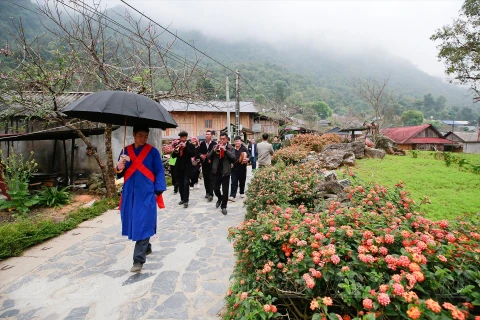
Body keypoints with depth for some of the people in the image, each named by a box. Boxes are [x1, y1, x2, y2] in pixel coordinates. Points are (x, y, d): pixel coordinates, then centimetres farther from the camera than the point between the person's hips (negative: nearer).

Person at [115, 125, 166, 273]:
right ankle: (147, 248, 35)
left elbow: (159, 172, -3)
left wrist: (158, 190, -11)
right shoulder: (126, 151, 8)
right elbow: (121, 173, 9)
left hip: (146, 193, -4)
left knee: (143, 225, -6)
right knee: (134, 222, 13)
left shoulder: (153, 151, -2)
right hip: (130, 193, 5)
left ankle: (138, 260, -1)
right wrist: (119, 169, -14)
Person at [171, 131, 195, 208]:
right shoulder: (177, 145, 8)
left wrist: (185, 147, -20)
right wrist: (175, 151, -17)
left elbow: (193, 154, -15)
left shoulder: (190, 145, -2)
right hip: (179, 167, 4)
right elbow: (173, 156, 4)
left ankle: (186, 201, -7)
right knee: (180, 184, 9)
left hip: (187, 167, -4)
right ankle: (182, 199, 22)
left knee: (186, 183, -10)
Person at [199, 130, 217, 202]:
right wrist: (201, 155, -12)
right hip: (204, 164, 5)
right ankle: (207, 192, 25)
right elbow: (199, 152, 8)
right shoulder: (202, 143, 8)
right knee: (205, 178, 12)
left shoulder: (214, 144, -5)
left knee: (211, 179, -5)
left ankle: (211, 194, -4)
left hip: (211, 164, -4)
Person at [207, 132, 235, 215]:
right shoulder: (215, 146, 5)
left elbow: (233, 158, -16)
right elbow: (208, 157, -1)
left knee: (225, 190, 2)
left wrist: (225, 150, -22)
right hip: (216, 172, 2)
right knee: (215, 189, 10)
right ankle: (220, 198, 41)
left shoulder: (230, 148, -1)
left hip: (225, 172, -2)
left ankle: (224, 206, 17)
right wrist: (214, 150, -17)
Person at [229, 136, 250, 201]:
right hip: (234, 168, 1)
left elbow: (249, 156, -9)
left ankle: (242, 193, 35)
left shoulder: (244, 149, -4)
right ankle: (232, 196, -6)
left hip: (242, 168, -1)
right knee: (234, 182, -3)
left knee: (242, 181, 14)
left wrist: (247, 159, -30)